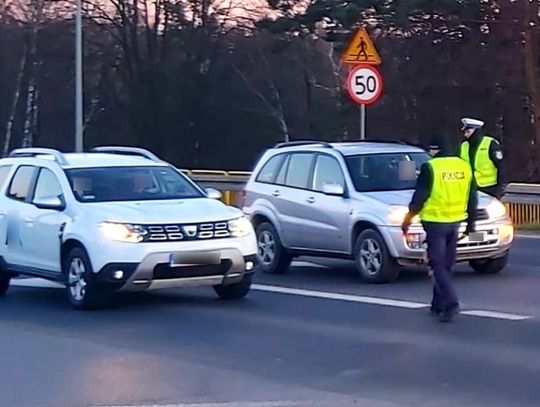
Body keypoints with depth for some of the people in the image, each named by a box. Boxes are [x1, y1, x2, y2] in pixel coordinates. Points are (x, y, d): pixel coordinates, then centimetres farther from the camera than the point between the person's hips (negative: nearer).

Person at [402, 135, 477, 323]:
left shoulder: (430, 168, -13)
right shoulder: (464, 166, 6)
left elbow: (419, 197, -11)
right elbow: (472, 199, 11)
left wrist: (408, 219, 0)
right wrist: (471, 222, 21)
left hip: (435, 222, -6)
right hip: (455, 222, 6)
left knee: (438, 265, -2)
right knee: (446, 265, 15)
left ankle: (451, 302, -17)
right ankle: (438, 304, 22)